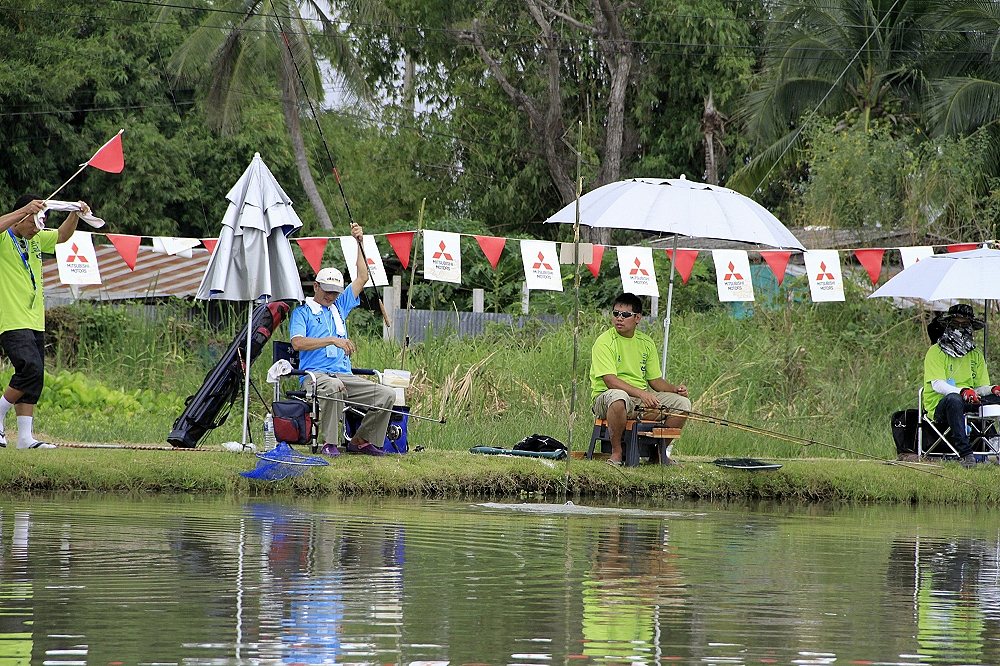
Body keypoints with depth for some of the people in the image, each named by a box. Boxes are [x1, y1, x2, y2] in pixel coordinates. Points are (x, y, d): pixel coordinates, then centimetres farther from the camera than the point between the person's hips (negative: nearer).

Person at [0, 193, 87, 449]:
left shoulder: (37, 239, 14)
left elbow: (62, 235, 22)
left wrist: (75, 214, 4)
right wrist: (25, 210, -34)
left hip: (35, 322, 8)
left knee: (32, 381, 5)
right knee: (31, 370, -20)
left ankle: (25, 437, 6)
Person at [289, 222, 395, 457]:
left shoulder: (339, 308, 23)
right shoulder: (302, 311, 6)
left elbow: (362, 278, 23)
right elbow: (297, 342, -11)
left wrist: (359, 243, 15)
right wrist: (332, 340, -20)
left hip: (344, 375, 6)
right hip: (315, 374, -6)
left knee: (387, 395, -12)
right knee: (332, 386, -42)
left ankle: (361, 440, -3)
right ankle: (329, 443, -33)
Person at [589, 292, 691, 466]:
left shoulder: (646, 343, 10)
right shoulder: (604, 342, -9)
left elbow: (654, 380, 14)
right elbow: (610, 380, -20)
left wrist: (674, 388, -6)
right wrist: (641, 393, -29)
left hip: (643, 398, 6)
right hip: (606, 397, -6)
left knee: (682, 402, -8)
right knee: (618, 397, -42)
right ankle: (616, 452, -24)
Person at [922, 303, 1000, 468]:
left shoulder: (976, 355, 19)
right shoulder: (936, 352, 3)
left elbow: (982, 388, 12)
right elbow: (937, 385, -12)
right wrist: (962, 391, -29)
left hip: (970, 405, 5)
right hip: (940, 407, -5)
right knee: (953, 399, -39)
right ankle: (965, 453, -44)